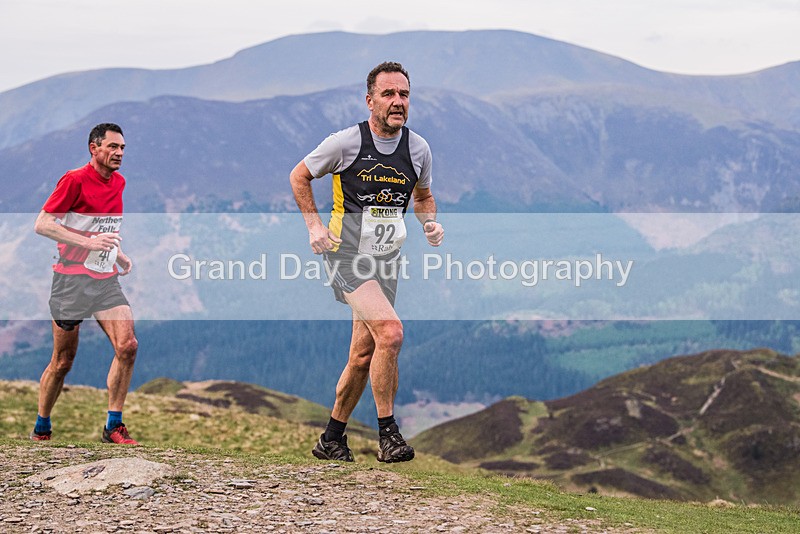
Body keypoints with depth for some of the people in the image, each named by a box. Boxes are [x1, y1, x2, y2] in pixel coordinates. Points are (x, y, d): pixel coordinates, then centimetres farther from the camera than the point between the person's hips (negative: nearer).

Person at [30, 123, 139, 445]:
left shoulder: (118, 182, 12)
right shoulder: (75, 180, -11)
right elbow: (42, 224, -15)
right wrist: (88, 242, -22)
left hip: (106, 280, 6)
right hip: (72, 279, -6)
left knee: (127, 346, -13)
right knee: (63, 361, 2)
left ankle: (113, 426, -6)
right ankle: (41, 429, 20)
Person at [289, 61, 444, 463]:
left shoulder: (418, 148, 3)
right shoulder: (346, 142, -10)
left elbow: (423, 196, 21)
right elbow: (299, 176, 4)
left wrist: (430, 223, 0)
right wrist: (314, 225, -6)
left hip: (386, 260, 5)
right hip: (346, 253, -5)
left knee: (363, 356, 9)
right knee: (390, 332, -24)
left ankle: (331, 440, 25)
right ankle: (388, 434, -16)